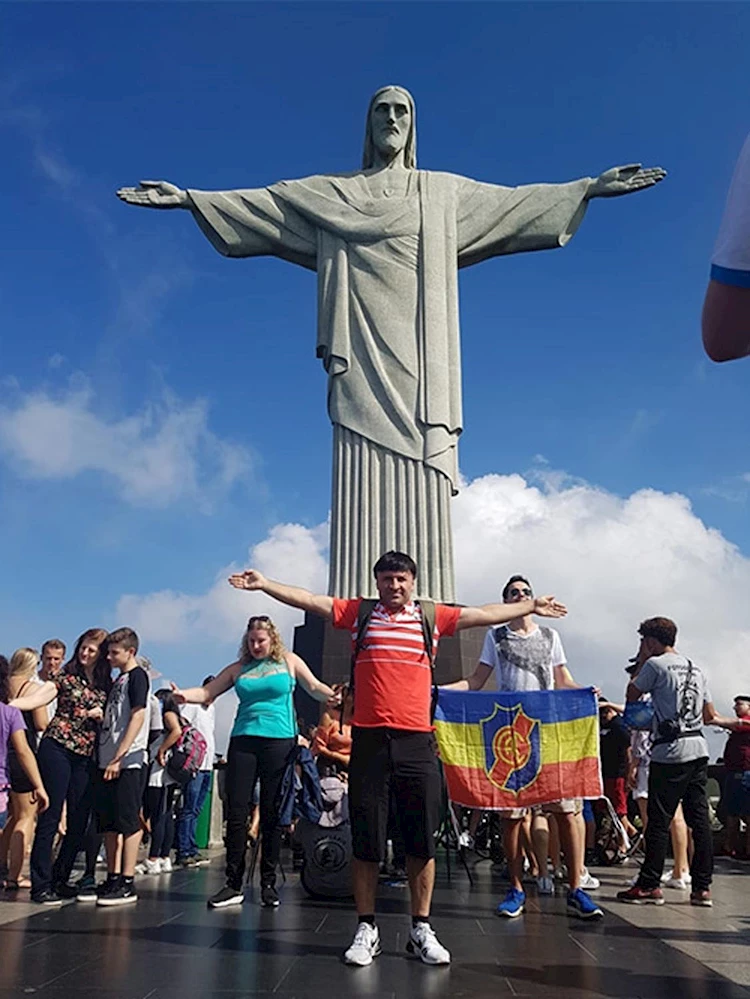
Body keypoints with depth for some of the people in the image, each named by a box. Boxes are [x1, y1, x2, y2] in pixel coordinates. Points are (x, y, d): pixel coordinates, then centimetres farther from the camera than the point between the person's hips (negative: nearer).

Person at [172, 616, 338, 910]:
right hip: (243, 742, 2)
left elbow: (314, 687, 8)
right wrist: (185, 695, -10)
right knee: (236, 813, -1)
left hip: (279, 742, -2)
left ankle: (268, 883, 12)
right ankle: (233, 885, 7)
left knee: (271, 815, 3)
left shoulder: (288, 662, 10)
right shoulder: (239, 668, 14)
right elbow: (208, 692, 10)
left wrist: (332, 695, -14)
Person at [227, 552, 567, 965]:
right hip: (369, 740, -1)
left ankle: (421, 929, 21)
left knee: (422, 839, 6)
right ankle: (366, 929, 19)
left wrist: (531, 606, 23)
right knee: (365, 840, 5)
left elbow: (485, 614, 18)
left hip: (417, 741, 1)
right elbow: (308, 600, 6)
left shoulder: (433, 616, 11)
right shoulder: (358, 612, 9)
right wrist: (263, 584, 0)